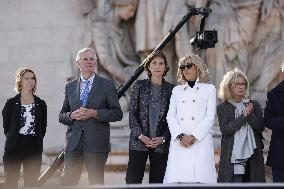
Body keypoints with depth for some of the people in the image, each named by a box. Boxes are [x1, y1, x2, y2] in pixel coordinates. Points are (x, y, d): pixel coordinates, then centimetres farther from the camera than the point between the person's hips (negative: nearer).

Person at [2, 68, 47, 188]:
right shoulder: (11, 103, 3)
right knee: (11, 182, -1)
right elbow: (6, 127, 7)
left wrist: (37, 140, 5)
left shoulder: (41, 104, 8)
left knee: (31, 184, 5)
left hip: (34, 148, 2)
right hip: (14, 147, -2)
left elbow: (43, 128, 12)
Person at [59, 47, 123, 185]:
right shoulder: (70, 87, 14)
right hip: (74, 143, 3)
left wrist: (94, 113, -13)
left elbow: (117, 113, -1)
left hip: (96, 142, -3)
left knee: (96, 182, 0)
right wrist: (72, 115, -6)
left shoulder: (107, 85, 4)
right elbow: (61, 116, 17)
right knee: (67, 181, 0)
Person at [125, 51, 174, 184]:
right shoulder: (139, 85, 6)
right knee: (132, 181, -7)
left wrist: (163, 138, -8)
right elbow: (132, 113, 2)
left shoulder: (171, 89, 7)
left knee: (157, 181, 2)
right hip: (138, 142, -1)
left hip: (161, 144, 1)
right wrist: (141, 136, -8)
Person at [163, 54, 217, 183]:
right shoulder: (177, 90, 21)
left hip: (200, 142, -2)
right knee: (177, 179, -8)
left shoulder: (209, 89, 12)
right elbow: (170, 116, 10)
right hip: (179, 143, 2)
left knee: (200, 179, -12)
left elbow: (210, 117, 2)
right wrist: (180, 136, -8)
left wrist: (193, 137, -10)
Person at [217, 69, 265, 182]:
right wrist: (244, 115, -12)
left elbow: (260, 128, 4)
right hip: (231, 156, -2)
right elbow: (225, 129, -9)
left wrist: (250, 114, -11)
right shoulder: (223, 108, 4)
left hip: (252, 155, 2)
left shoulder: (254, 105, 11)